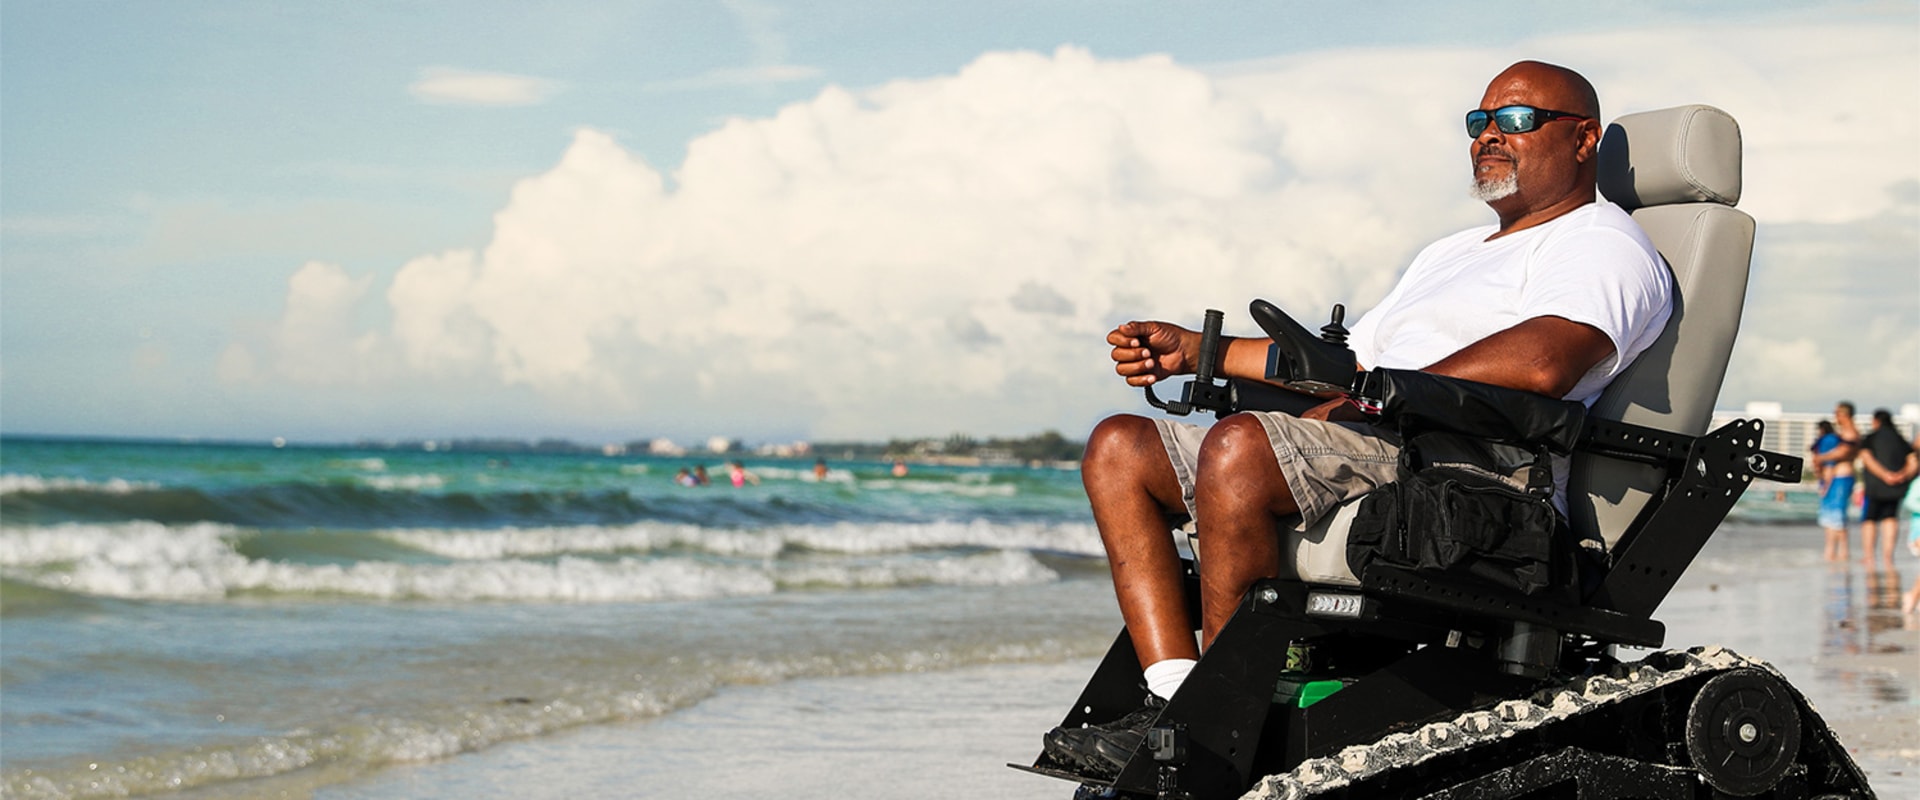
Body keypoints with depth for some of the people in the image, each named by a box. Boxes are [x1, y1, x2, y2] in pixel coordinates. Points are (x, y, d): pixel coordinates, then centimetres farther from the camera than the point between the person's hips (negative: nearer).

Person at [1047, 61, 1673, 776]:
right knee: (1117, 448, 0)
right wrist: (1198, 350, 25)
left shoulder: (1602, 242, 2)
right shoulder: (1451, 253, 34)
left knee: (1237, 447, -35)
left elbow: (1540, 364, -20)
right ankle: (1174, 701, -16)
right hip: (1364, 450, 10)